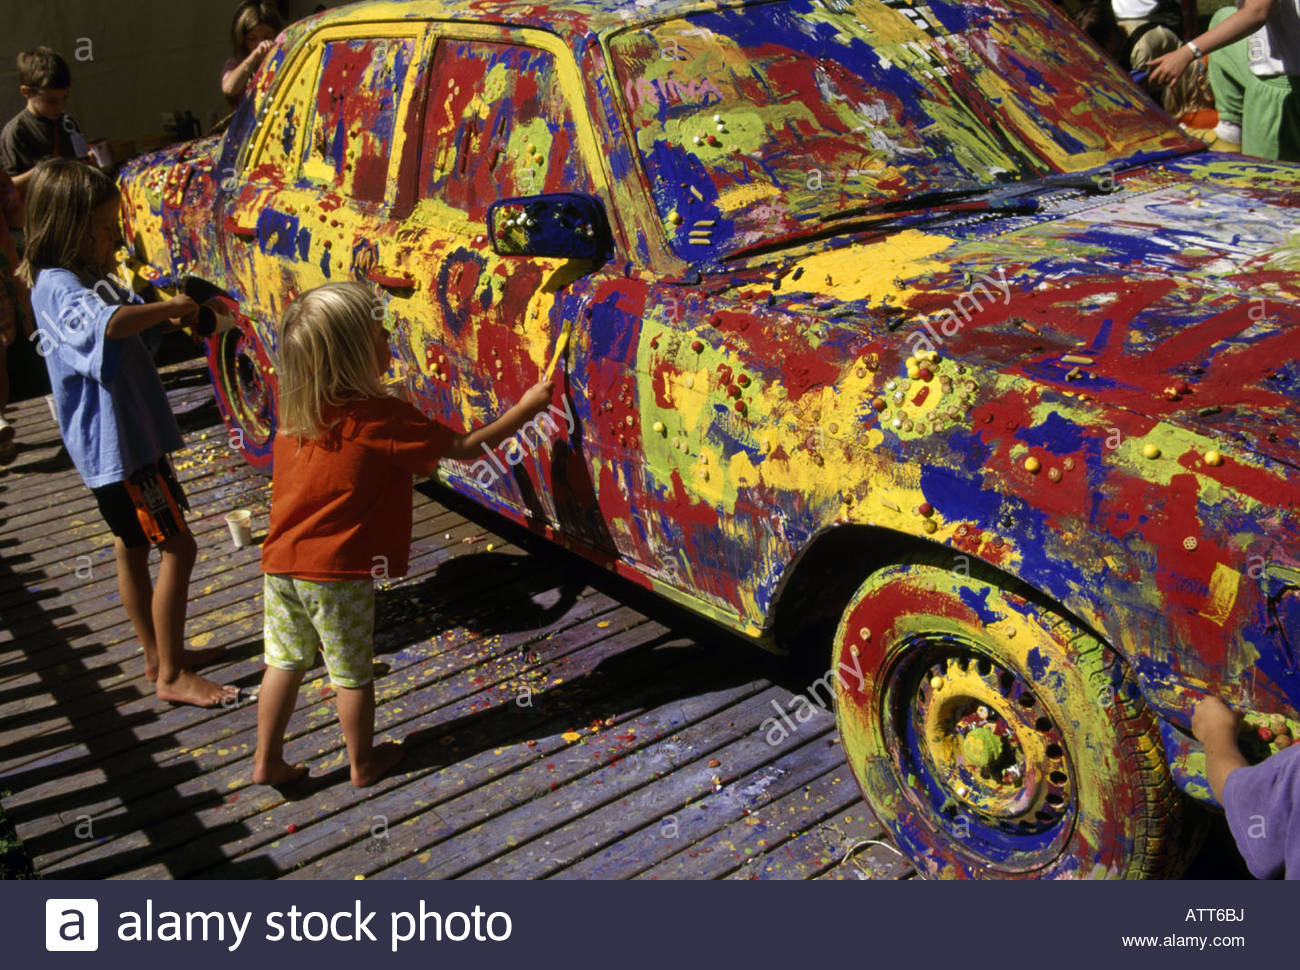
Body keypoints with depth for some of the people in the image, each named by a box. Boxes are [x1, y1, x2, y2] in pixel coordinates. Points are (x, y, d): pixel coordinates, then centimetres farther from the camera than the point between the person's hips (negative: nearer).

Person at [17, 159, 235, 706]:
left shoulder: (90, 278, 11)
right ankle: (171, 675, 3)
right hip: (116, 445, -10)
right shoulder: (58, 287, -21)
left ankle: (159, 655, 32)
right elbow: (110, 323, -44)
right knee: (177, 548, -6)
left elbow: (140, 336, 21)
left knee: (134, 545, 18)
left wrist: (168, 315, -1)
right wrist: (171, 306, -28)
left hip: (130, 436, 10)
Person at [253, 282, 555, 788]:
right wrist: (525, 407, -2)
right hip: (338, 573, -5)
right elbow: (465, 447, -13)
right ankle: (363, 763, 31)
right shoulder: (382, 419, -19)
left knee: (284, 662, 19)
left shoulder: (292, 407, 0)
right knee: (353, 673, 13)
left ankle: (267, 760, 30)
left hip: (280, 563, 6)